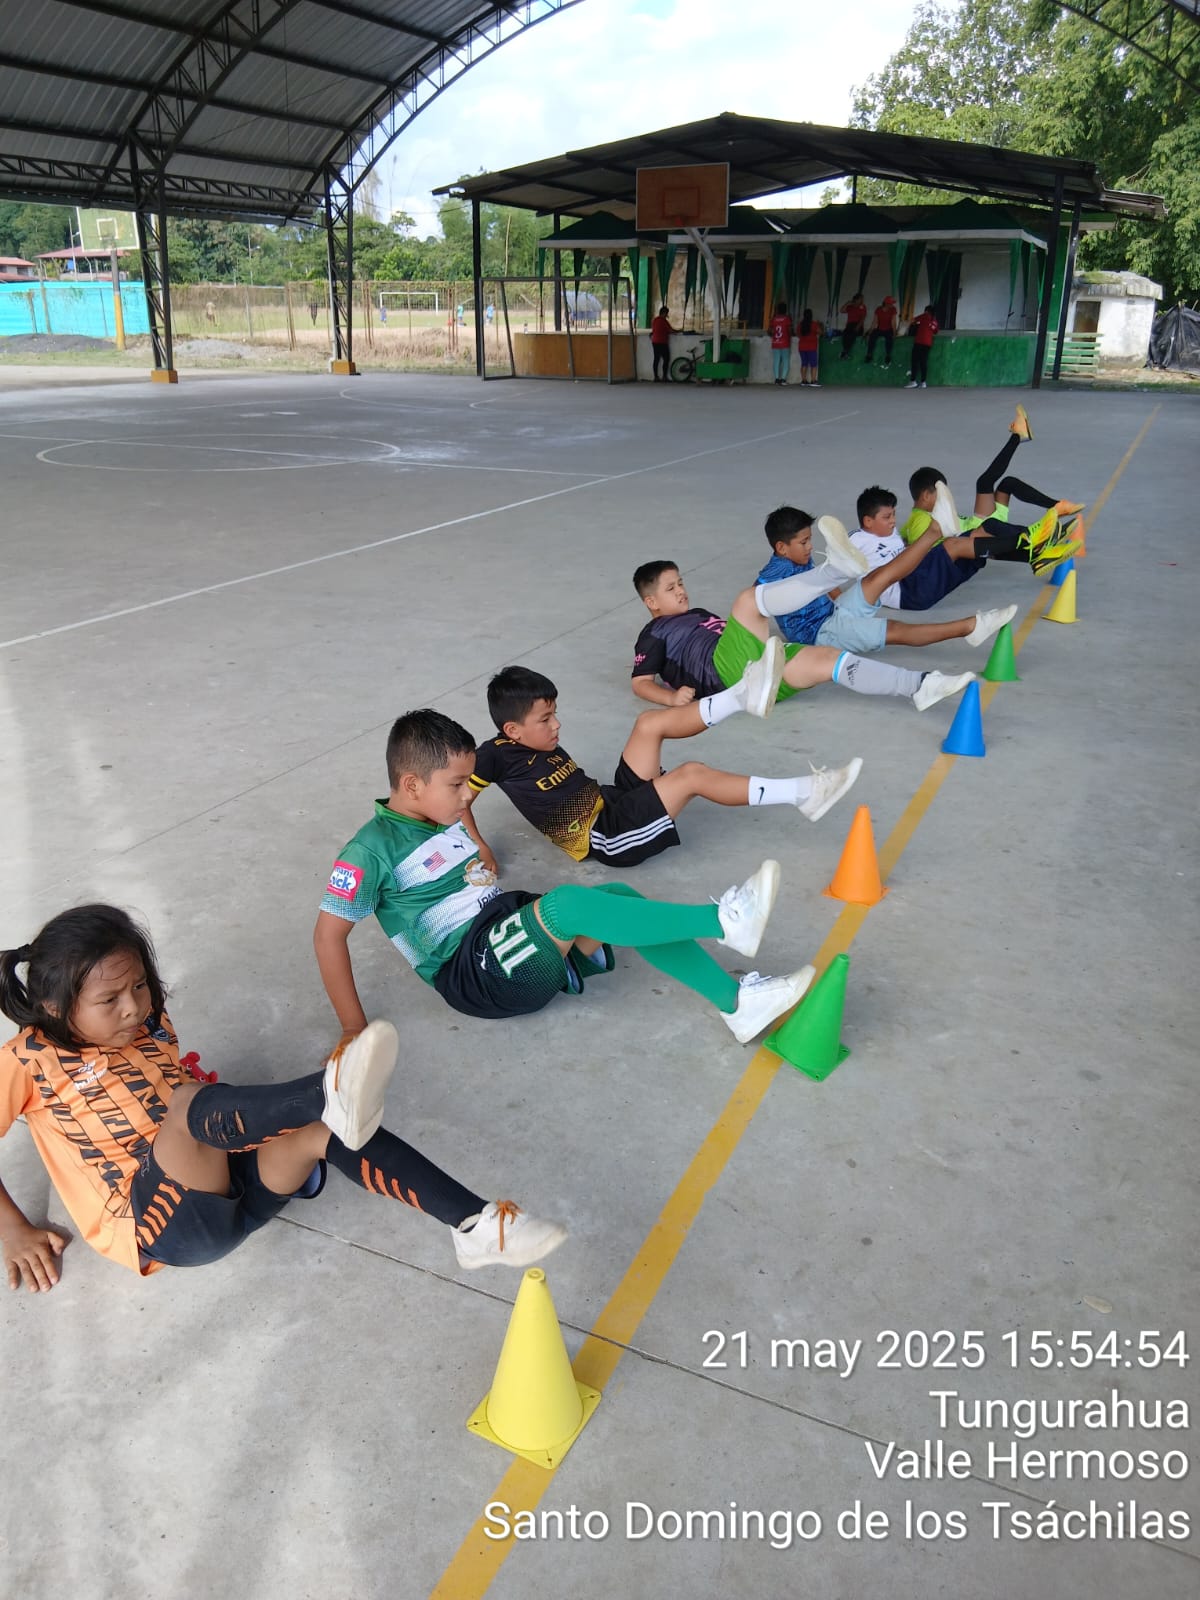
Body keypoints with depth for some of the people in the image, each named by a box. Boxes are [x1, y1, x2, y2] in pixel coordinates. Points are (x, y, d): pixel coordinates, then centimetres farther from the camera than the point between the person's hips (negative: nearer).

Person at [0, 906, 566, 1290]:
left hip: (228, 1180, 5)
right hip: (154, 1224, -5)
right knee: (185, 1104, -35)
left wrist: (219, 1106, 9)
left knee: (327, 1129, -24)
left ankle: (473, 1223, -30)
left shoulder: (149, 1027, 17)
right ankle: (332, 1095, -62)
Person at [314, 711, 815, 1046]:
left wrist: (485, 873, 9)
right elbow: (328, 936, -13)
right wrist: (355, 1030, -15)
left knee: (618, 896, -15)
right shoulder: (373, 848, -11)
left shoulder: (443, 819, 14)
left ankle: (737, 1000, -18)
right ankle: (722, 920, -31)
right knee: (569, 902, -34)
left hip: (511, 933, 8)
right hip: (473, 971, -8)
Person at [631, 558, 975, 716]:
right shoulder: (655, 633, 12)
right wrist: (674, 695, -16)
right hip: (728, 672, -9)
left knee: (826, 657, -14)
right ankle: (837, 568, -39)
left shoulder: (698, 613, 37)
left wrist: (761, 634, 19)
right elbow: (641, 683, 2)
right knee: (748, 600, -25)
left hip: (756, 669, 9)